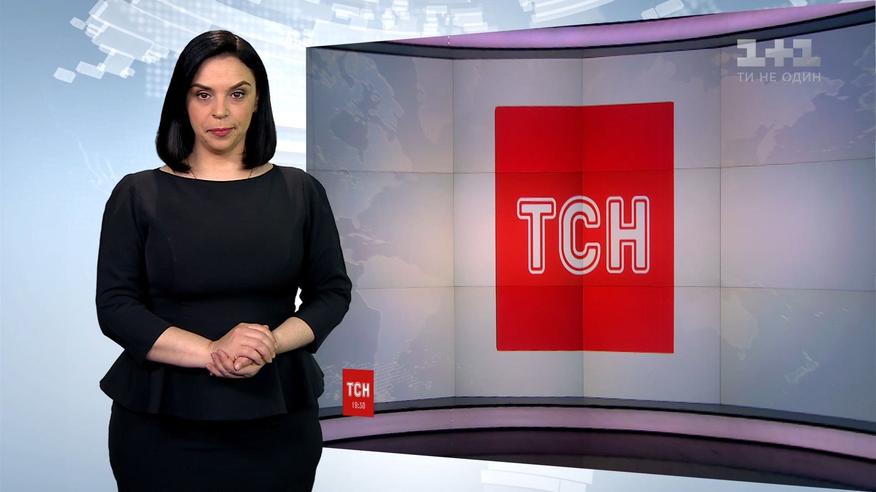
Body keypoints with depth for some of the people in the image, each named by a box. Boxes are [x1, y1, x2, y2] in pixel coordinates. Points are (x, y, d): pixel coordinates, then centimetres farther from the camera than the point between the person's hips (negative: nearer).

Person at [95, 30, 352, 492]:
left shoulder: (300, 191, 3)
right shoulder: (137, 194, 0)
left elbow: (332, 292, 2)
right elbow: (115, 306, -5)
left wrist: (272, 343, -16)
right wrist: (210, 352, -19)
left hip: (278, 416, 1)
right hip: (161, 420, -1)